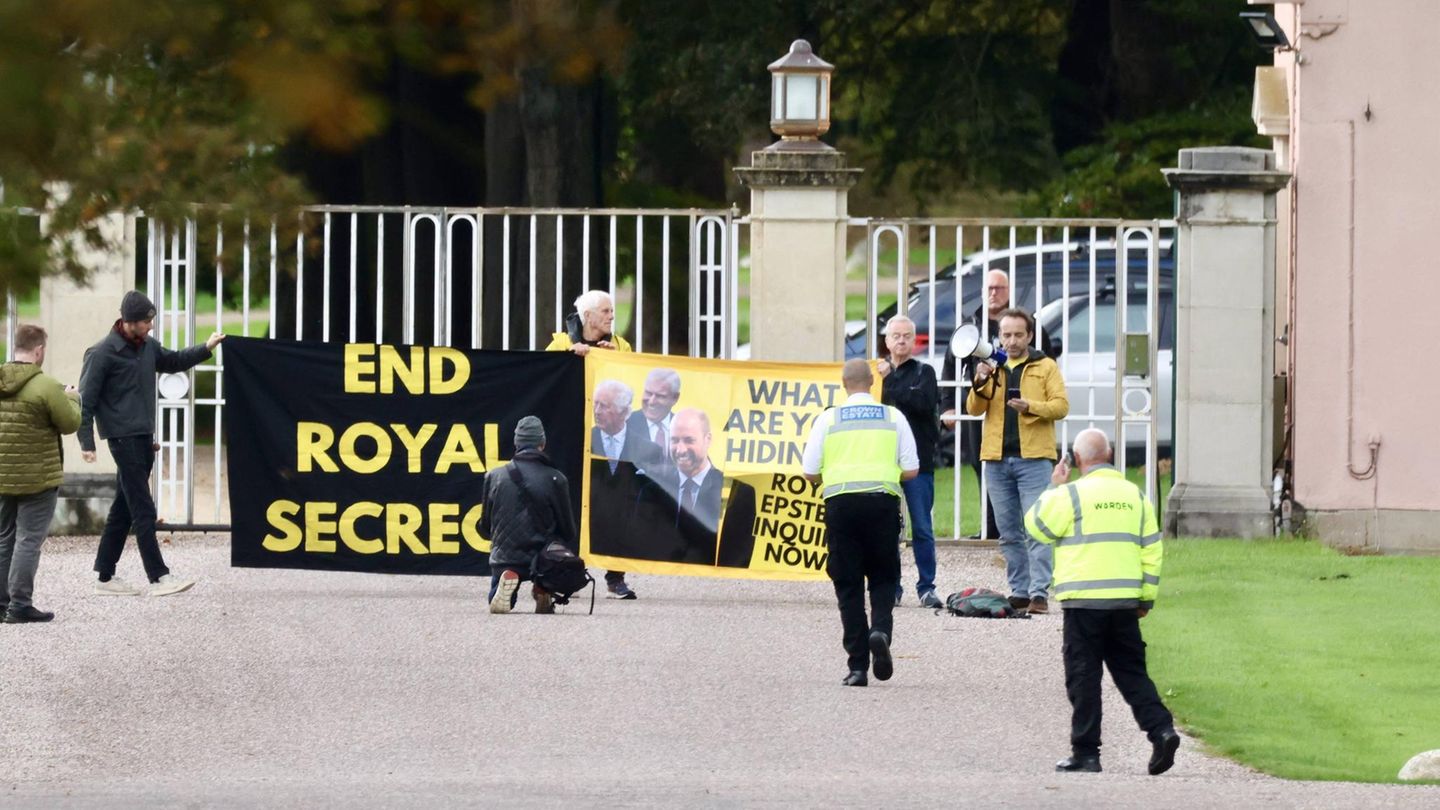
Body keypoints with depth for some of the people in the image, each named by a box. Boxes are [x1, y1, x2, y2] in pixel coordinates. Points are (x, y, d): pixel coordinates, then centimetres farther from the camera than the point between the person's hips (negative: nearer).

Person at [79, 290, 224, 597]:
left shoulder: (147, 346, 10)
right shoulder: (103, 353, -12)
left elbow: (173, 362, 29)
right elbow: (86, 399, -10)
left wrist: (206, 349, 15)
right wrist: (86, 442, -13)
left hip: (144, 438, 8)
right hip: (123, 437, -8)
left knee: (124, 509, 10)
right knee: (143, 510, -10)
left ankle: (106, 576, 15)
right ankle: (159, 577, -11)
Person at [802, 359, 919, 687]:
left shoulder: (828, 419, 3)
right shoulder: (893, 417, 5)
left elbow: (810, 472, 1)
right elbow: (911, 470, 3)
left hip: (841, 502, 0)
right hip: (882, 501, 0)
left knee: (848, 583, 5)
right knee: (883, 577, 13)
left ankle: (857, 666, 0)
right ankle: (881, 630, -17)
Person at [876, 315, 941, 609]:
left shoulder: (923, 372, 6)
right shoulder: (877, 371, 12)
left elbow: (925, 402, -13)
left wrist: (889, 381, -13)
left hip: (918, 460, -2)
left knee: (922, 528, -1)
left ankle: (926, 587, 4)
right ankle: (891, 588, 8)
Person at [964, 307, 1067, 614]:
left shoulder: (1045, 367, 6)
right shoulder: (990, 367, 14)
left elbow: (1061, 406, -2)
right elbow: (974, 410, 6)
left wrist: (1030, 406, -18)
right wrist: (981, 383, -12)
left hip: (1033, 458, -4)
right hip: (997, 460, 4)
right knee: (1009, 532, 8)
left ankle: (1039, 593, -12)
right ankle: (1019, 591, 13)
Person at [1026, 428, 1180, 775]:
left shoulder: (1070, 495, -8)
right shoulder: (1135, 495, 9)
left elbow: (1037, 526, 4)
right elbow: (1152, 549, 11)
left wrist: (1052, 488, 13)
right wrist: (1147, 598, 17)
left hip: (1083, 602, -5)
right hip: (1125, 602, 5)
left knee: (1083, 678, 1)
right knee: (1131, 672, 11)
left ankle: (1086, 752, 1)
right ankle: (1161, 729, -6)